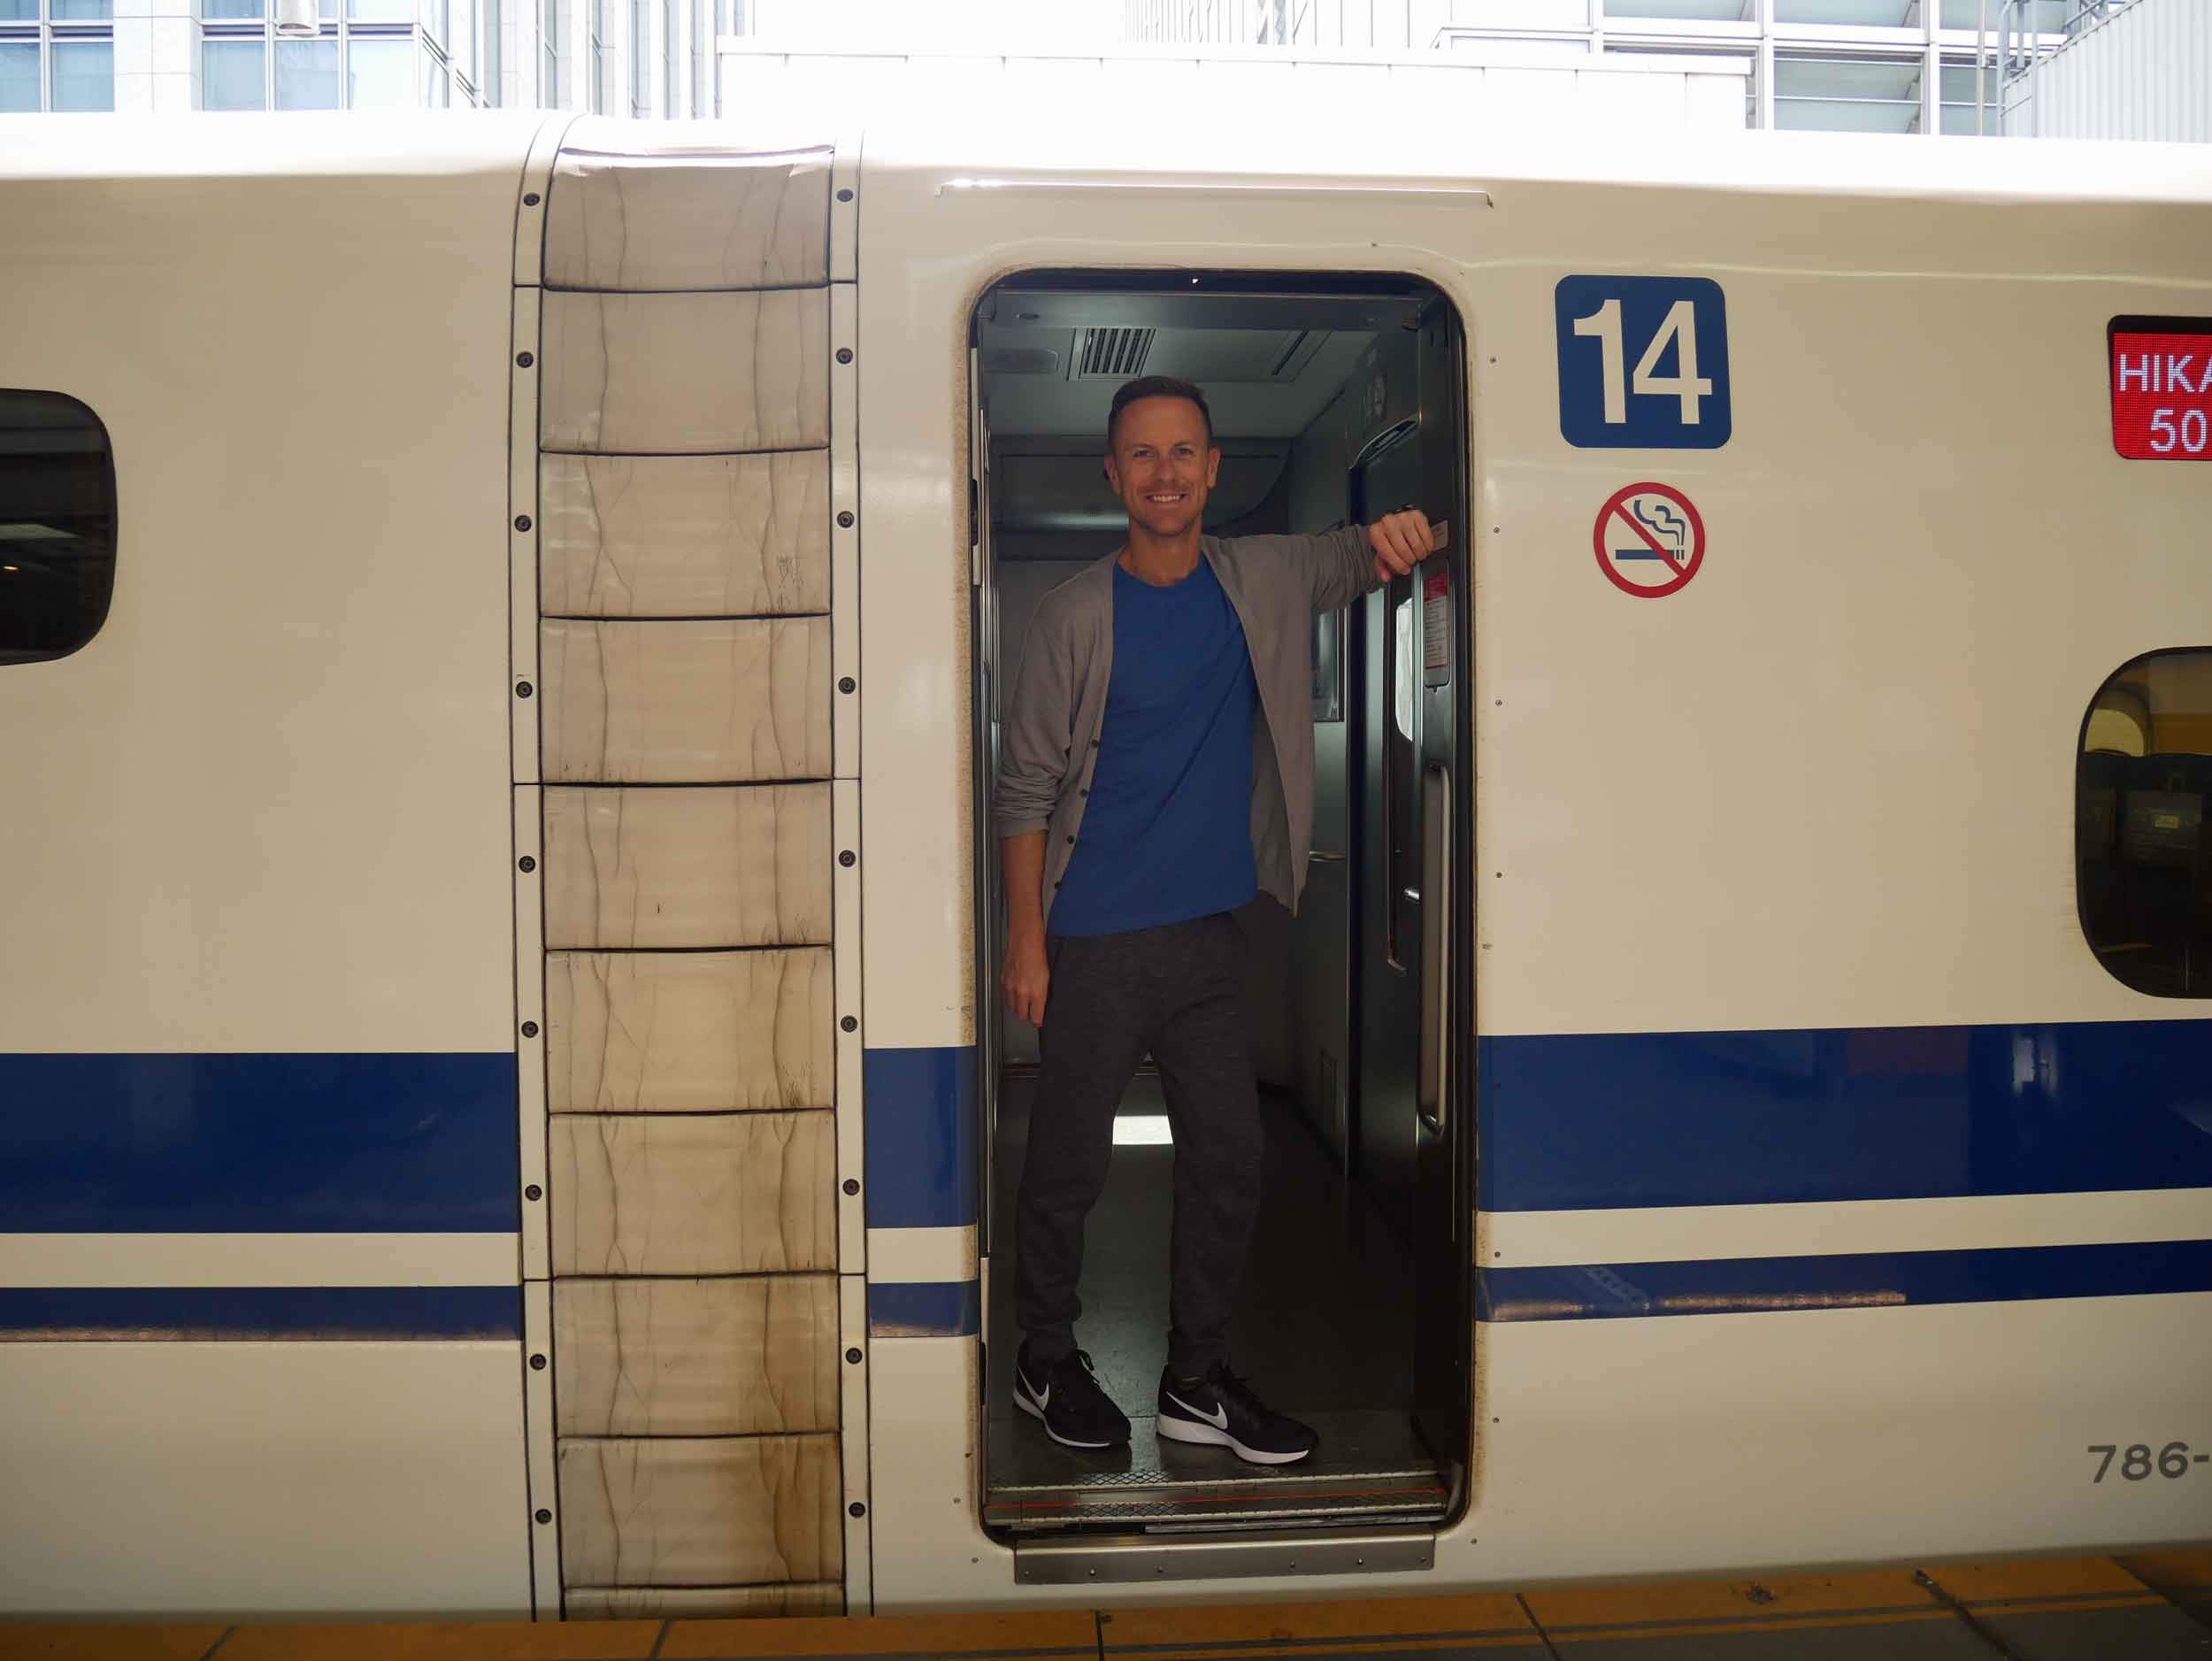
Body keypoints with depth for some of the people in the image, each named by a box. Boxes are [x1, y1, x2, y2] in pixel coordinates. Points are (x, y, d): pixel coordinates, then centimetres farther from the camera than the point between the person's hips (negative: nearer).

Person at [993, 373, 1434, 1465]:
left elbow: (1358, 561, 12)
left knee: (1228, 1160, 9)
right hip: (1097, 942, -4)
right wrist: (1026, 940, -10)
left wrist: (1400, 533, -14)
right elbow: (1025, 788, -5)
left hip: (1210, 934, 5)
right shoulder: (1077, 616, -7)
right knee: (1068, 1166, 6)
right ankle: (1045, 1364, 29)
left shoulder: (1263, 580, 5)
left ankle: (1196, 1383, 26)